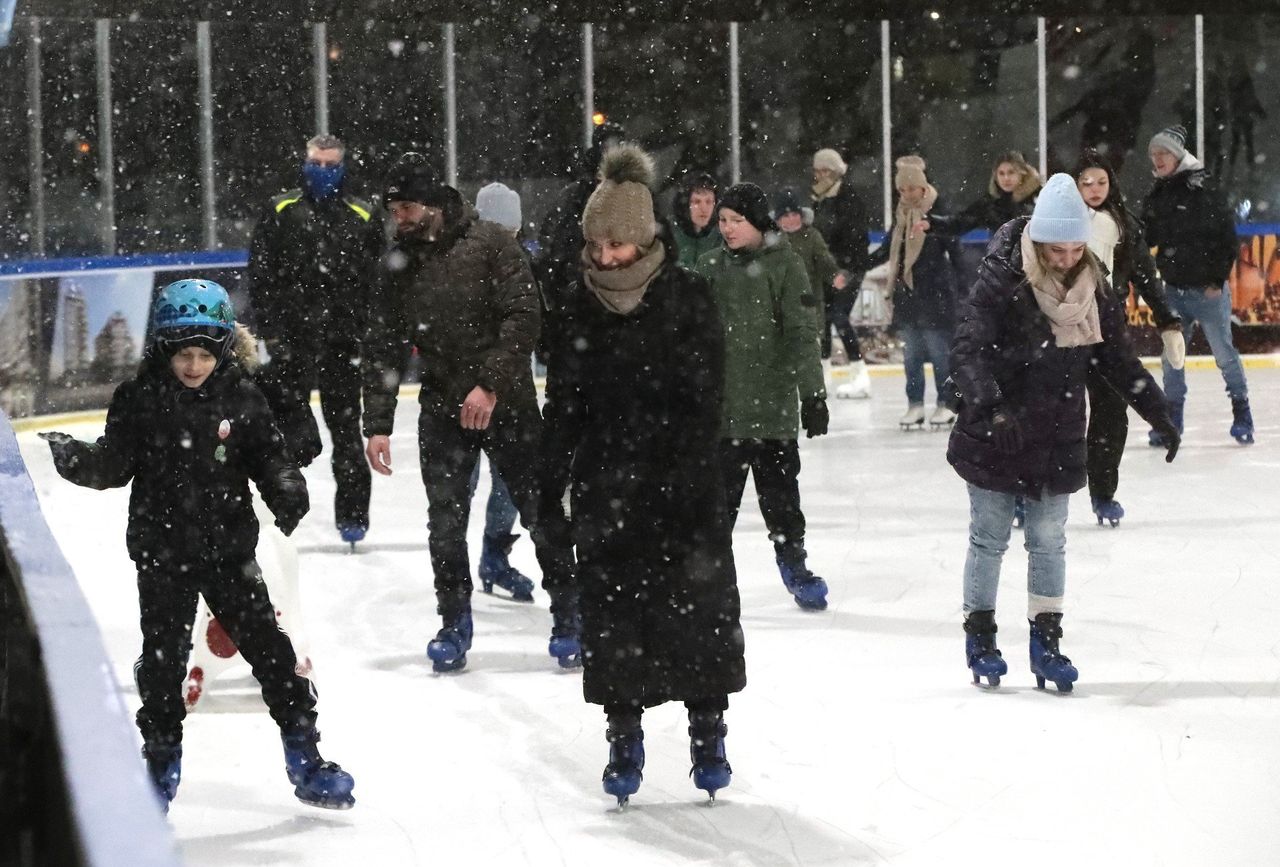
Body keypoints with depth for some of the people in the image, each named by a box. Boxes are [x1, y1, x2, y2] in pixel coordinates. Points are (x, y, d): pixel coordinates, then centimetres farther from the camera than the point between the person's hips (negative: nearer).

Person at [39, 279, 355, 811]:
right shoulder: (140, 399, -5)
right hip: (163, 556, -1)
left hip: (230, 549, 1)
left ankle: (304, 758, 11)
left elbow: (268, 460, 2)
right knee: (163, 658, 7)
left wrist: (287, 492, -17)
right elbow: (113, 464, -4)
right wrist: (69, 457, -23)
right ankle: (161, 763, 22)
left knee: (268, 647, 2)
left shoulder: (241, 401, -2)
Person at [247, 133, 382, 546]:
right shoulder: (281, 212, 3)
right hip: (293, 338, -1)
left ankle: (352, 513, 15)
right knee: (289, 421, 1)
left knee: (346, 426, 7)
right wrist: (270, 328, -7)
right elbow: (260, 275, 1)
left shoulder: (363, 218, 6)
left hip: (344, 340, 1)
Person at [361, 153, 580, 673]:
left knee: (540, 511, 2)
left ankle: (567, 616, 15)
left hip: (507, 401, -3)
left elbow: (523, 317, -13)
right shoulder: (398, 263, 4)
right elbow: (382, 348, 4)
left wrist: (491, 384, -21)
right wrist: (377, 425, -2)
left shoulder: (489, 243, -8)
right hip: (442, 409, 3)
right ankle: (454, 623, 14)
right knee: (445, 520, 0)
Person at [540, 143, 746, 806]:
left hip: (682, 480, -2)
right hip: (603, 483, 3)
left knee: (698, 600, 2)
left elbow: (703, 397, -9)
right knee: (612, 607, 3)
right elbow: (563, 399, 8)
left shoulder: (687, 297, -6)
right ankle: (624, 738, 13)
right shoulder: (580, 306, 3)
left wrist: (690, 472, -16)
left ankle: (708, 733, 14)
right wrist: (551, 478, 6)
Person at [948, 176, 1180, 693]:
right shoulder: (999, 284, -18)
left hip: (1059, 441, 4)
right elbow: (968, 354, -25)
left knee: (1049, 542, 9)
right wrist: (991, 408, -41)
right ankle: (979, 635, 21)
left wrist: (1158, 415, 7)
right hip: (994, 438, -4)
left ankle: (1046, 640, 18)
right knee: (989, 538, 7)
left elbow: (1119, 362, 9)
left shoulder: (1094, 291, -2)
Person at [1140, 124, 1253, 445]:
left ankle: (1242, 412, 13)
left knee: (1224, 353, 0)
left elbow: (1227, 235, -11)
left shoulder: (1203, 188, -11)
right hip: (1174, 288, 6)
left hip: (1207, 288, -6)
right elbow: (1147, 238, 14)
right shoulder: (1156, 195, 8)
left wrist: (1218, 278, -14)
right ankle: (1172, 419, 16)